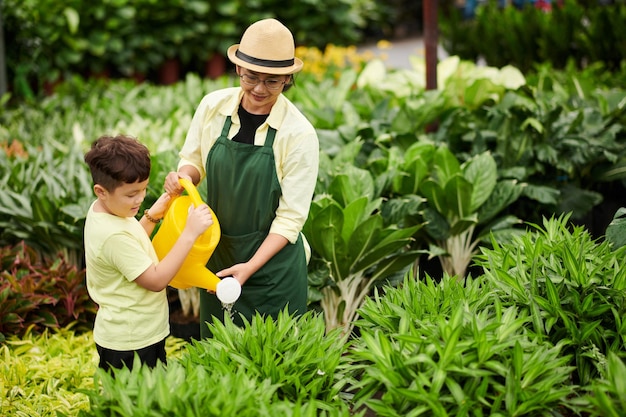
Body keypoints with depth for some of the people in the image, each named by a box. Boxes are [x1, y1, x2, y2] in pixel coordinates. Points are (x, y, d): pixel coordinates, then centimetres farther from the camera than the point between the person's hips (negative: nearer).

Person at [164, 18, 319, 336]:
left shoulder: (299, 134, -18)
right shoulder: (213, 106, -7)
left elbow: (291, 217, -15)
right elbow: (194, 160, 10)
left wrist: (250, 267, -23)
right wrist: (183, 175, -14)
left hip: (272, 258, -4)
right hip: (217, 252, 4)